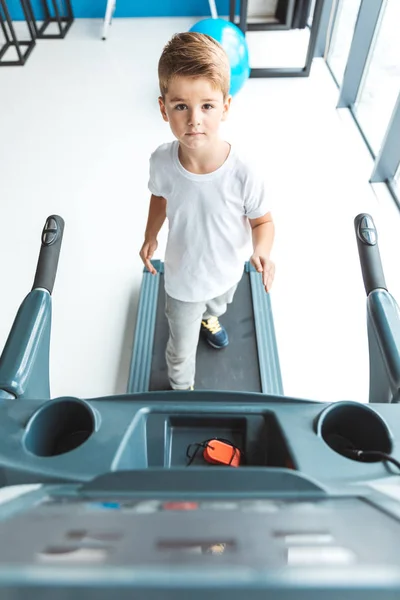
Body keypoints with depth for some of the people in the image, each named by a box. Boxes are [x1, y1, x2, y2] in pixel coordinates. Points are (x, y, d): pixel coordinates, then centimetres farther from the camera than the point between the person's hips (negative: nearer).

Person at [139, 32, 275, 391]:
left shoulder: (243, 173, -32)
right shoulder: (162, 161, -25)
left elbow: (263, 220, -15)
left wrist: (261, 251, -34)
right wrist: (151, 236, -8)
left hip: (228, 272, 1)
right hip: (182, 280, 0)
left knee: (218, 304, 38)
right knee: (182, 351, 18)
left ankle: (209, 318, 77)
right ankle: (181, 388, 51)